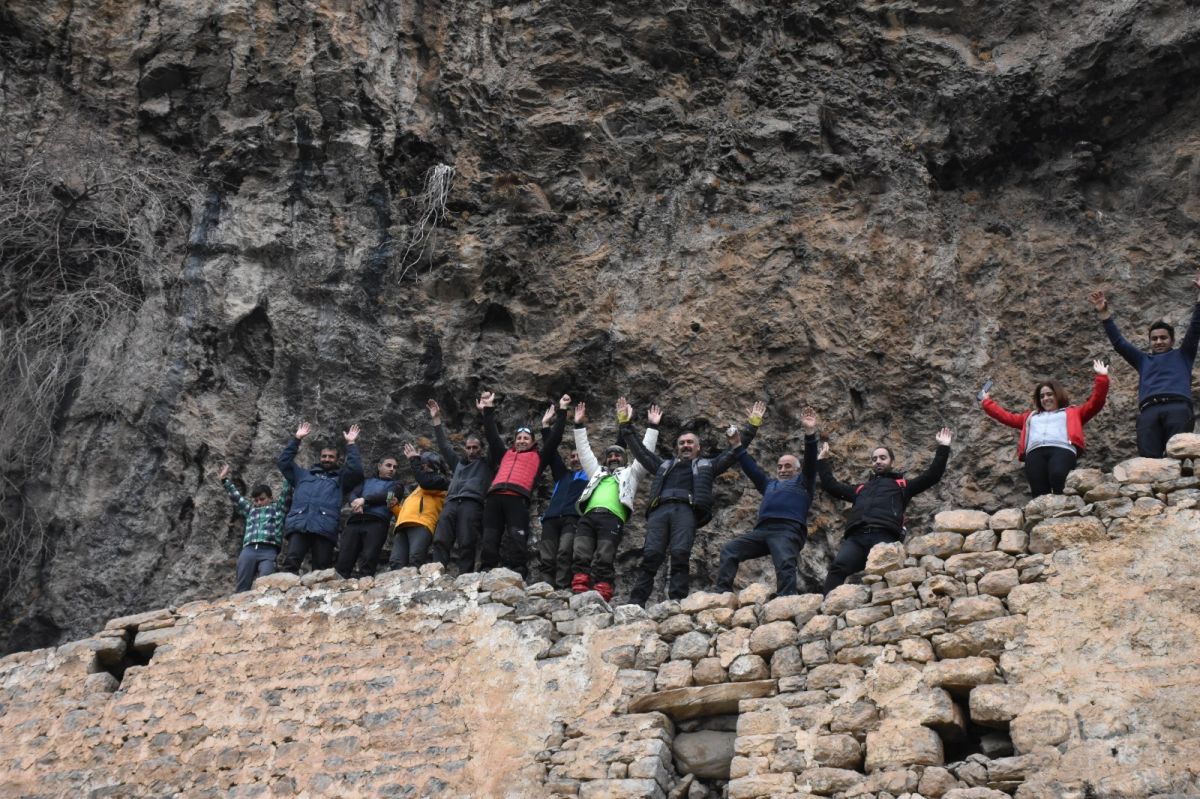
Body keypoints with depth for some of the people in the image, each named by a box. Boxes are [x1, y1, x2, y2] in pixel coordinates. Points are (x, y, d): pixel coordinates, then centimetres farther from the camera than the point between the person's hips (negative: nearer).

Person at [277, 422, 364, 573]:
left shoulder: (341, 478, 28)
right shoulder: (304, 475, 34)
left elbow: (356, 470, 10)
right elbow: (284, 462, 28)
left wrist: (351, 444, 13)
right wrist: (296, 439, 25)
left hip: (325, 528, -1)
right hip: (298, 525, 1)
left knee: (321, 571, -9)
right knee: (290, 562, -21)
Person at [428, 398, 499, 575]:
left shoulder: (487, 463, 23)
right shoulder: (458, 463, 36)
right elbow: (444, 445, 37)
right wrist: (436, 419, 33)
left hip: (472, 504, -4)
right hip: (451, 503, 4)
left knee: (467, 544, -15)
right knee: (440, 541, -13)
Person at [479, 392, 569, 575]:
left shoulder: (538, 456, 28)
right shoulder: (505, 454, 35)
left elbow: (555, 438, 25)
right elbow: (491, 434, 36)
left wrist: (561, 412, 23)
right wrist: (488, 409, 33)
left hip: (518, 498, -3)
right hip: (494, 497, 3)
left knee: (516, 540, -16)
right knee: (489, 539, -5)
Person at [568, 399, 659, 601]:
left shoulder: (631, 472, 33)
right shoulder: (597, 471, 40)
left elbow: (646, 451, 29)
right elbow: (584, 451, 41)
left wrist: (652, 426, 26)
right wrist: (579, 425, 38)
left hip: (612, 518, -3)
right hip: (588, 516, 3)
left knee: (604, 560, -20)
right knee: (580, 557, -19)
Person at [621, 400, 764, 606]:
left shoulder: (706, 465, 32)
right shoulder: (664, 465, 38)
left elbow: (735, 450, 30)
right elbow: (639, 450, 38)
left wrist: (753, 425, 27)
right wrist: (626, 425, 34)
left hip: (686, 510, -2)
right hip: (659, 510, 2)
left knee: (680, 554, -23)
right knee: (651, 555, -16)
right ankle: (635, 604, -24)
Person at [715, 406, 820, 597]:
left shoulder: (803, 483, 24)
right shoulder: (769, 485, 39)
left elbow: (810, 462, 11)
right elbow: (751, 468, 41)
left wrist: (810, 433, -3)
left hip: (788, 530, -5)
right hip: (762, 530, 5)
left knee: (785, 564, -33)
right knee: (728, 551, -15)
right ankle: (722, 595, -24)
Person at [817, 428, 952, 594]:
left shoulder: (902, 485, 32)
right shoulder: (861, 488, 41)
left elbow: (932, 475, 26)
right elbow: (831, 485, 45)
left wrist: (943, 449, 23)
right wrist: (822, 461, 47)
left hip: (884, 537, -2)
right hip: (855, 537, 2)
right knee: (837, 568, -27)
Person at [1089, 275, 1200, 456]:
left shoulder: (1182, 355, 31)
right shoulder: (1143, 360, 37)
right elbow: (1118, 342, 35)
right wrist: (1104, 313, 31)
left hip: (1178, 407, -2)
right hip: (1149, 410, 2)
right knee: (1148, 459, -18)